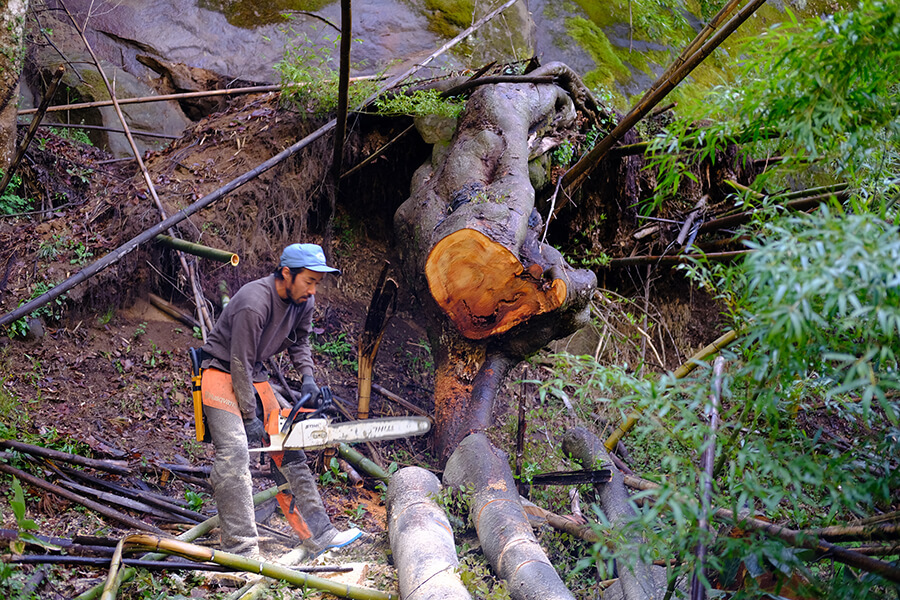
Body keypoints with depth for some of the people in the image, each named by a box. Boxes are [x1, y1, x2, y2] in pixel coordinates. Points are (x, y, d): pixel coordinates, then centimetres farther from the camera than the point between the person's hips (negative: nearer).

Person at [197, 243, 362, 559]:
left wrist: (307, 377, -5)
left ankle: (318, 534, 7)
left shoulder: (303, 302, -5)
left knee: (287, 451, 4)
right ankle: (241, 550, -22)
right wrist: (250, 418, -19)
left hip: (255, 376, 8)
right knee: (234, 453, -21)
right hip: (222, 373, -8)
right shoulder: (254, 304, -29)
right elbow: (240, 363, -24)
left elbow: (299, 341, 13)